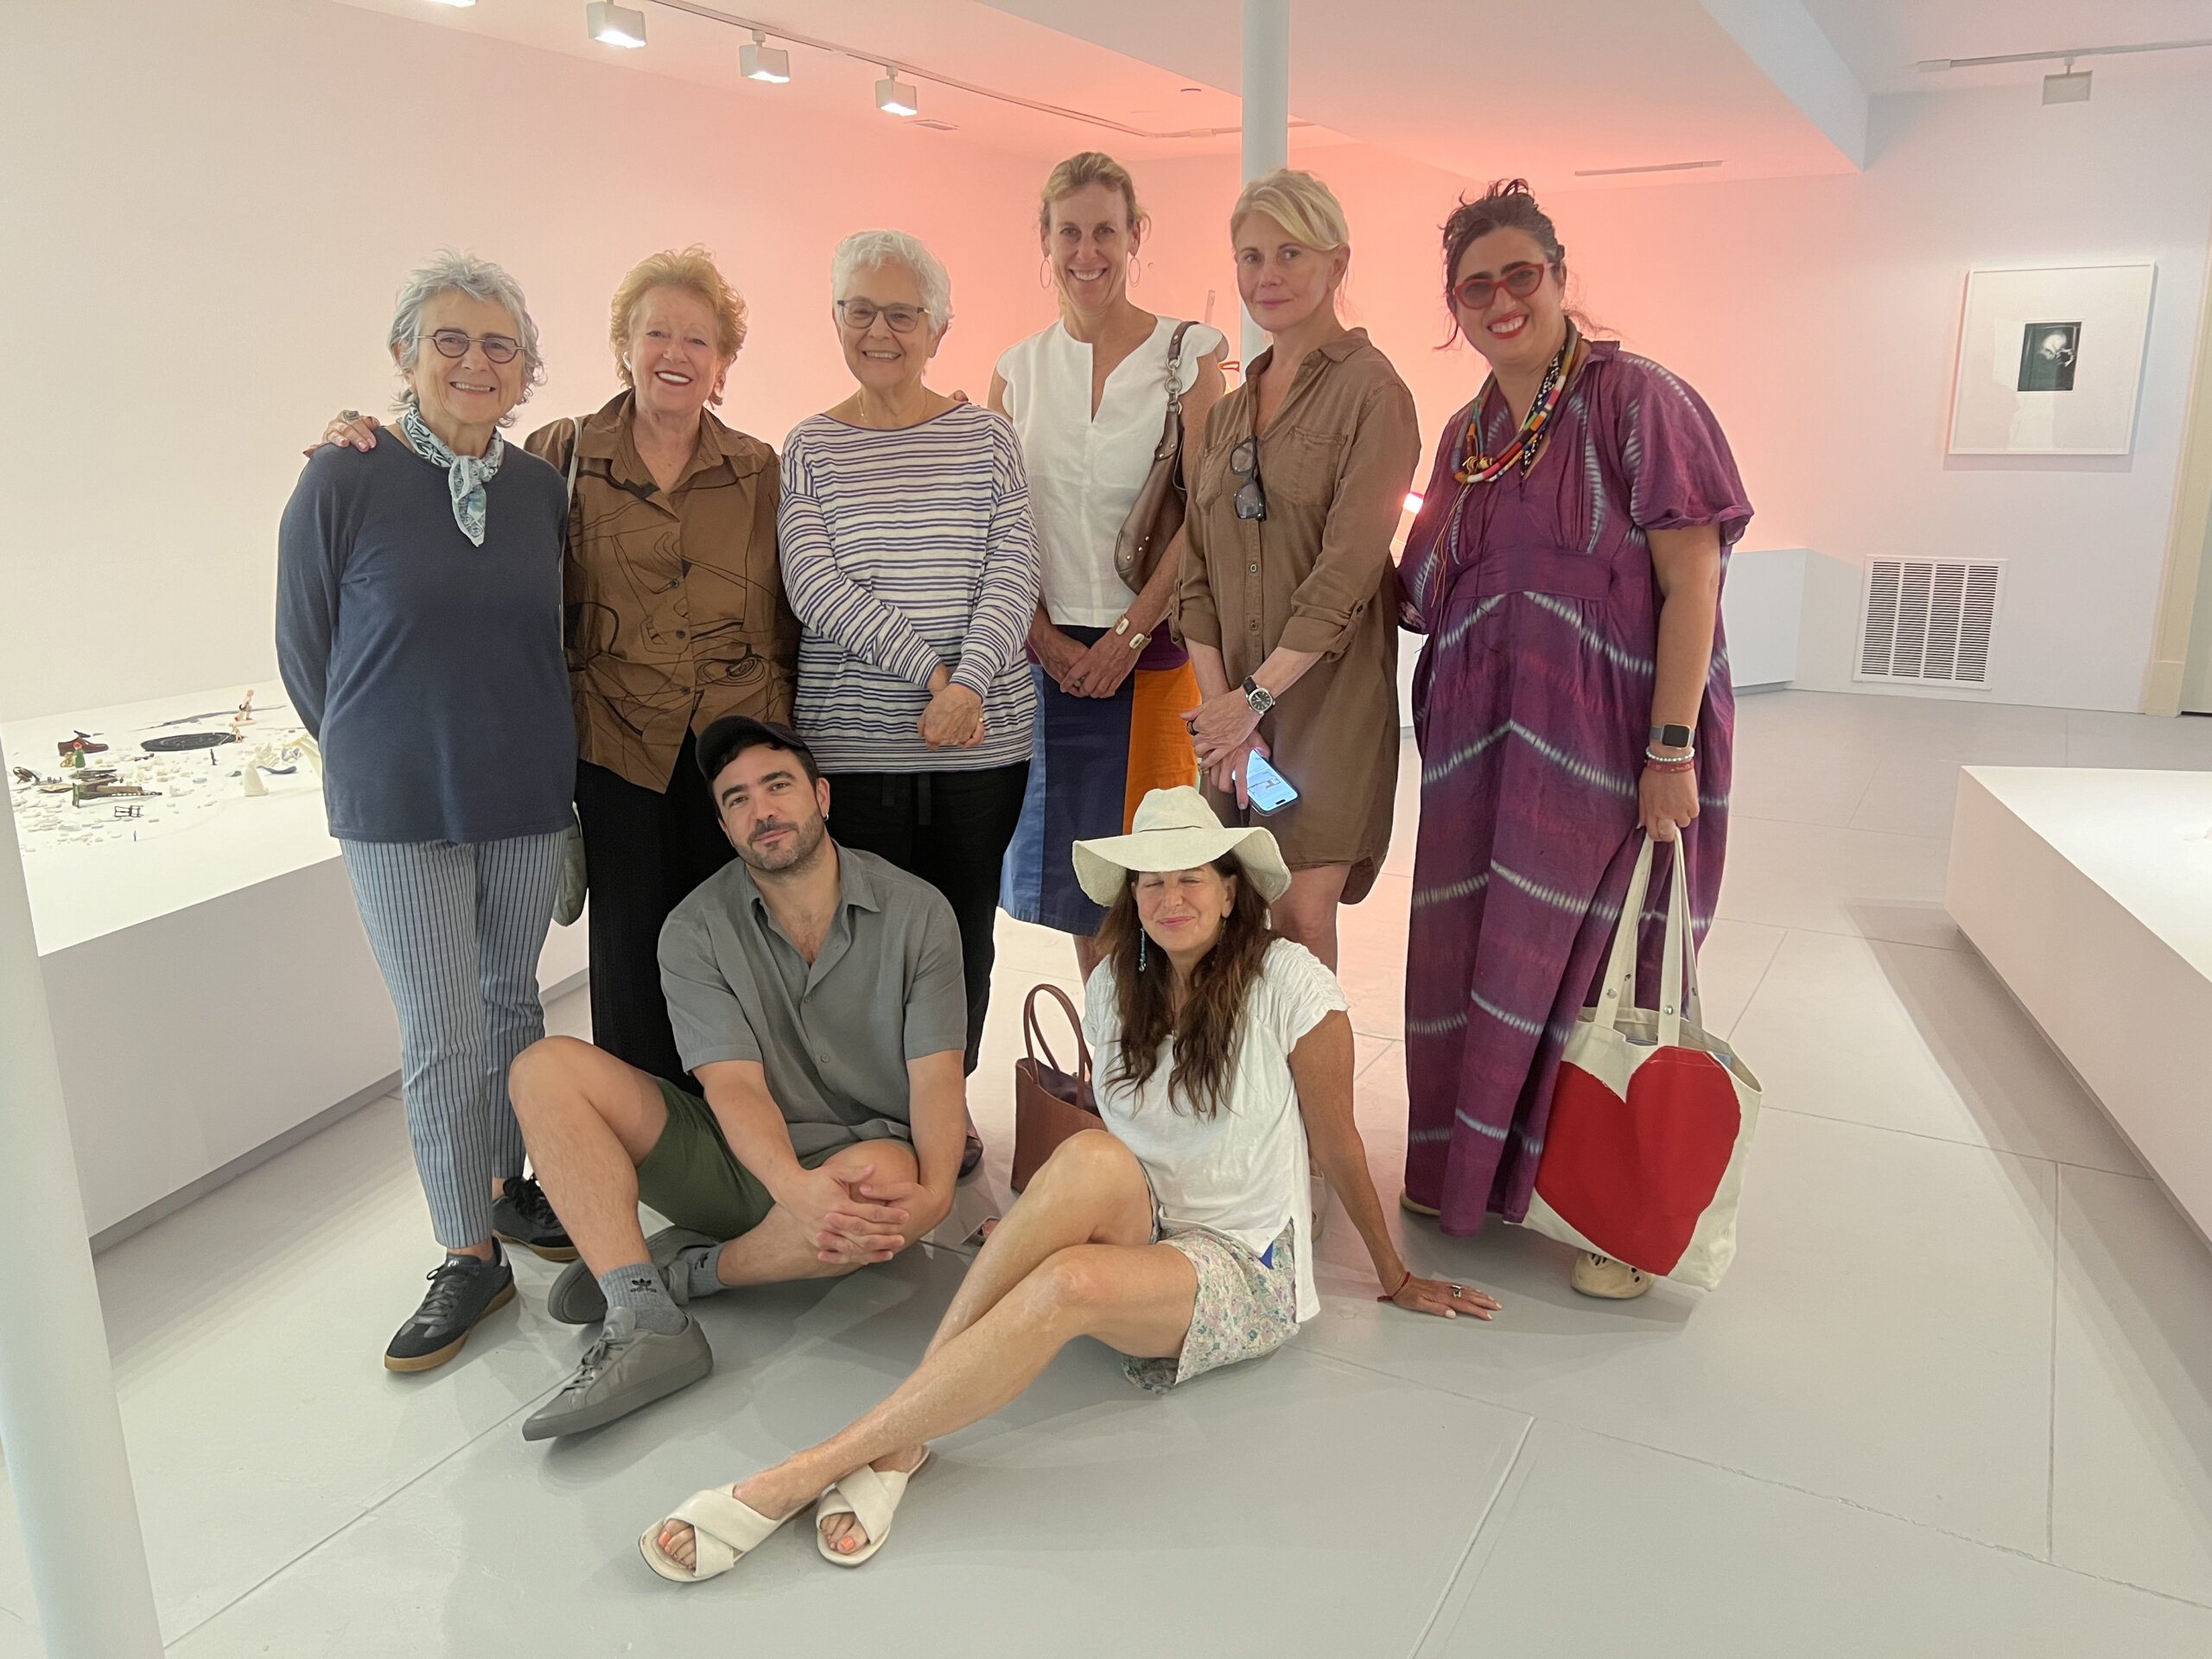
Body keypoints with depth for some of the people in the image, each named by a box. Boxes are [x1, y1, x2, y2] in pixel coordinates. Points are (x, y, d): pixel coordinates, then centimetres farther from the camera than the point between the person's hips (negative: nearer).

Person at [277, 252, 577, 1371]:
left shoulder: (543, 490, 2)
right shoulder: (342, 481, -8)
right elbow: (304, 649, 0)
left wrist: (527, 750, 12)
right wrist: (381, 762, 7)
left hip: (528, 798, 3)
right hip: (398, 813, -3)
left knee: (511, 1001, 14)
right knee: (440, 1031, 1)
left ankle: (508, 1187, 33)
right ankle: (469, 1253, 15)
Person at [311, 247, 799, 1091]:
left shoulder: (757, 471, 7)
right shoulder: (564, 454, 3)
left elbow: (791, 618, 9)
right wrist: (367, 446, -6)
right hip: (617, 746, -1)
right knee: (630, 946, 5)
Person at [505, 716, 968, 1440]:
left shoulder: (916, 912, -5)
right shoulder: (695, 932, -4)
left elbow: (937, 1080, -10)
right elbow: (734, 1086, -14)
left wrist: (934, 1193, -31)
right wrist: (797, 1187, -35)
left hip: (861, 1152, -2)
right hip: (740, 1157, 2)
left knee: (890, 1176, -40)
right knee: (547, 1069, -15)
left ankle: (691, 1267, -12)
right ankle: (645, 1322, -28)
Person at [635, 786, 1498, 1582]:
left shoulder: (1288, 982, -10)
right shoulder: (1115, 987, 4)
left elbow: (1338, 1144, -1)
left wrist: (1395, 1277, 9)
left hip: (1246, 1274, -4)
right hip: (1139, 1233, 4)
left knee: (1070, 1281, -36)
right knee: (1091, 1157, -34)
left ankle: (800, 1475, -32)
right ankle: (897, 1441, -33)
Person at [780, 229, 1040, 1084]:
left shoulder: (985, 434, 8)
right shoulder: (809, 448, 6)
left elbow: (1014, 569, -1)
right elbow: (813, 585, -7)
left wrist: (969, 683, -17)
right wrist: (929, 669, -17)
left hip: (985, 738, 1)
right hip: (852, 743, -1)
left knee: (963, 933, 10)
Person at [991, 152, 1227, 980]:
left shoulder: (1187, 353, 0)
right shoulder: (1019, 368, 10)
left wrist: (1130, 632, -13)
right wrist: (1045, 637, -6)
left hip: (1153, 646, -3)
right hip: (1051, 650, 3)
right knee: (1075, 868, 9)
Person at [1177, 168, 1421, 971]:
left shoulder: (1370, 391, -5)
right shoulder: (1228, 408, 15)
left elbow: (1349, 568, -13)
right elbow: (1198, 571, 9)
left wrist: (1258, 694, -15)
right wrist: (1220, 700, -3)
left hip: (1328, 695, -5)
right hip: (1232, 702, 5)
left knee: (1300, 920, -8)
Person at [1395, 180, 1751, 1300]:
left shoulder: (1636, 400, -6)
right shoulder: (1466, 434, 13)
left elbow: (1693, 579, -12)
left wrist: (1673, 748, -18)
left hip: (1610, 748, -6)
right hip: (1484, 747, 6)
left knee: (1603, 974, 3)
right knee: (1472, 958, 12)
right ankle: (1471, 1170, 33)